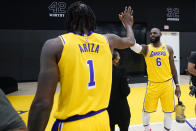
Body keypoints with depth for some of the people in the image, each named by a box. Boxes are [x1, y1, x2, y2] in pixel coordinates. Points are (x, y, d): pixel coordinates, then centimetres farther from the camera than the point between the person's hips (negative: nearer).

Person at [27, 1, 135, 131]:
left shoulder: (55, 45, -11)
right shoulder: (108, 40, 2)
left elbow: (42, 103, -17)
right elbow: (131, 41, 26)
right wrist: (128, 24, 45)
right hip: (102, 120, 4)